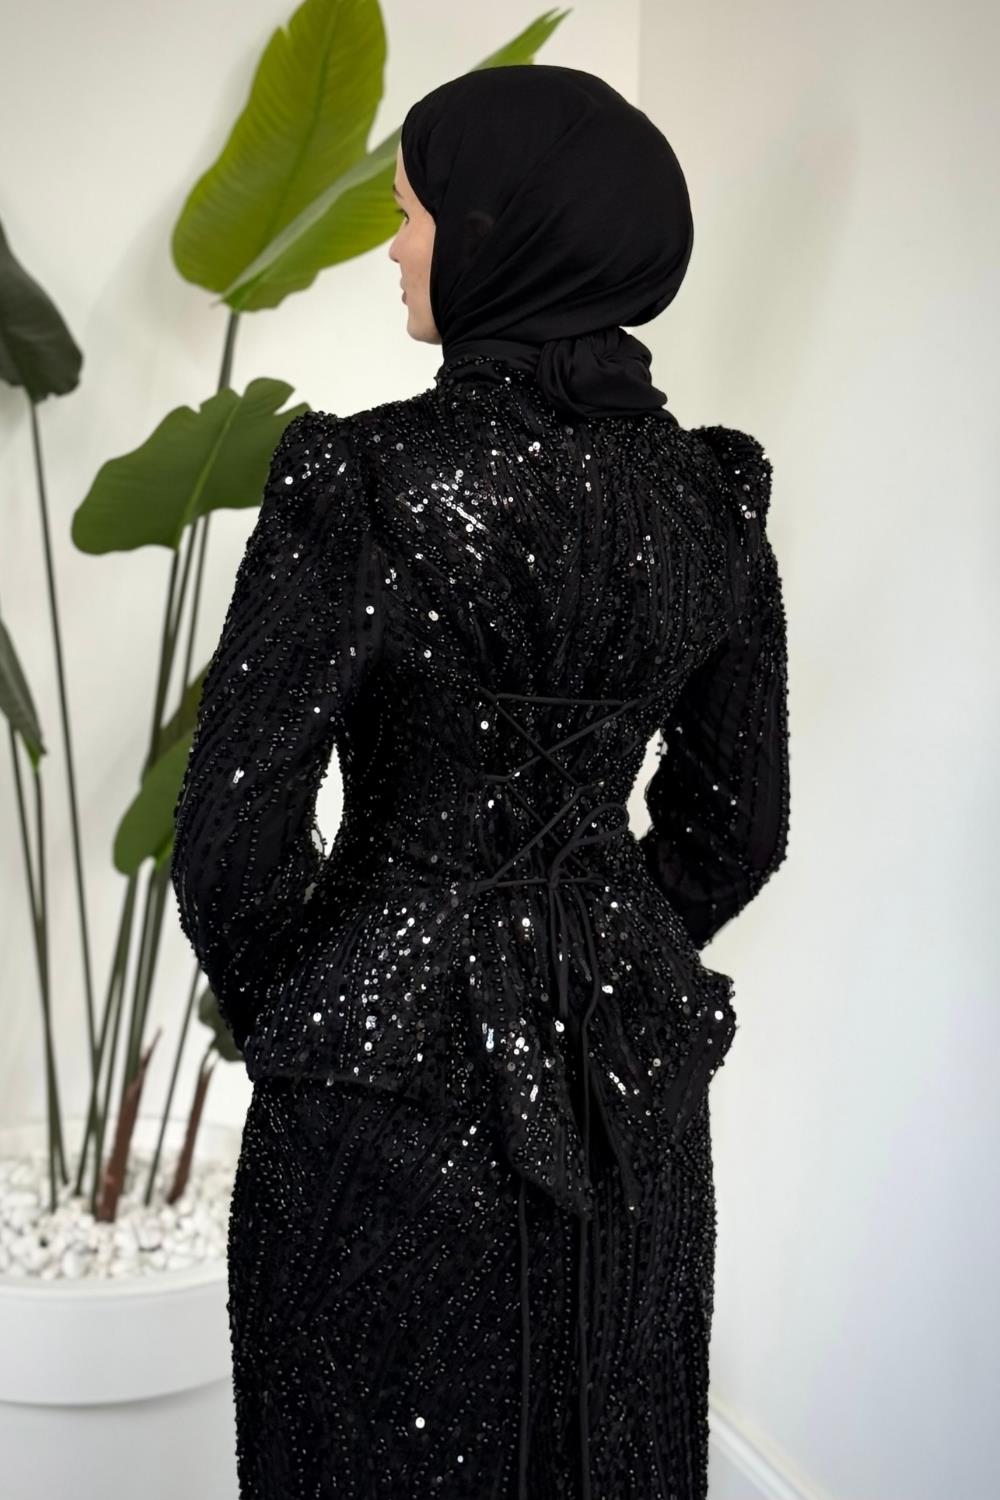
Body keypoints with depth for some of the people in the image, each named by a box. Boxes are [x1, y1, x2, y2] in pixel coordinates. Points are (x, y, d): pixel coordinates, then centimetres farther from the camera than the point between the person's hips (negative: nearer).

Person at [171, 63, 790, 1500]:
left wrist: (291, 1023, 1)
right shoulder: (711, 493, -3)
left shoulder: (363, 481, -19)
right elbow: (737, 817, 5)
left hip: (396, 1078, -5)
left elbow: (236, 826, -17)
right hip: (632, 1067, 5)